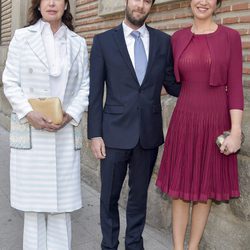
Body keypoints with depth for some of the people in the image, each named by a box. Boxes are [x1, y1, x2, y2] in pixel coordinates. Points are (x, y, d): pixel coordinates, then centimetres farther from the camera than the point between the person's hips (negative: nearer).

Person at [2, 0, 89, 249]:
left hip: (65, 133, 1)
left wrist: (70, 114, -9)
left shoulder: (78, 43, 10)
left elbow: (85, 86, 7)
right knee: (33, 198, 7)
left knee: (61, 198, 5)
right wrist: (29, 113, -13)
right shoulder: (21, 37, 5)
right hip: (29, 131, -1)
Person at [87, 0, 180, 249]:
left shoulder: (163, 41, 5)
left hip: (149, 133, 2)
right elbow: (95, 91, -2)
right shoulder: (103, 41, 0)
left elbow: (172, 84, 8)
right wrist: (95, 134, -6)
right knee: (109, 195, 10)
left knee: (139, 194, 15)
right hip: (115, 132, -1)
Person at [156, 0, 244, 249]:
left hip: (216, 122, -1)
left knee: (206, 188, 10)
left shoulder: (230, 37, -2)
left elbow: (235, 86, -5)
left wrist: (236, 131, -10)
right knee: (180, 187, 7)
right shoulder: (178, 38, 6)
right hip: (184, 121, 2)